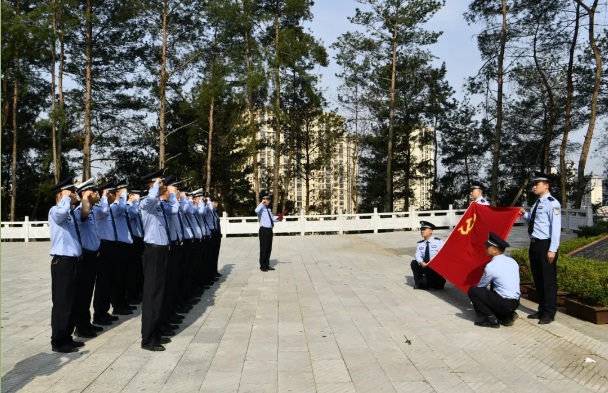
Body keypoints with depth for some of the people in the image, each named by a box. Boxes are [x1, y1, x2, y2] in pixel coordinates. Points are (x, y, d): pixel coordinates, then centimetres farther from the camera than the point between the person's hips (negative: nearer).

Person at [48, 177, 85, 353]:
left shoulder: (71, 212, 17)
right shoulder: (55, 211, -11)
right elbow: (61, 211, -34)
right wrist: (66, 198, -18)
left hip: (74, 260, 9)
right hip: (62, 261, -9)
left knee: (72, 302, 15)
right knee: (62, 303, -1)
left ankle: (67, 338, 26)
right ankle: (58, 342, 9)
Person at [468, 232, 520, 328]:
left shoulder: (491, 266, -14)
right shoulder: (512, 261, 7)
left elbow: (481, 286, 0)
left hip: (505, 304, -8)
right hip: (515, 302, 8)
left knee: (472, 291, -2)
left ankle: (490, 319, -2)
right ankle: (508, 315, 14)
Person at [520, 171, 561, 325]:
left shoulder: (552, 203, -12)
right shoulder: (537, 203, 14)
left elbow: (556, 227, -17)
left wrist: (552, 249, -20)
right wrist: (525, 215, 8)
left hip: (546, 245, -9)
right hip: (535, 244, 9)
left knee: (548, 279, 2)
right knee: (538, 279, 16)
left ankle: (549, 313, 13)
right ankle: (542, 310, 29)